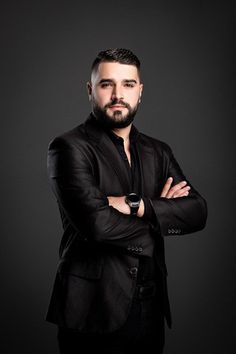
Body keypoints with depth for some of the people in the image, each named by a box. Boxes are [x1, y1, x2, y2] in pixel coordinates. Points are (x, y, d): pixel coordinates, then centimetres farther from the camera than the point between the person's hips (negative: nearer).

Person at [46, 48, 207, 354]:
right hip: (95, 311, -5)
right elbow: (96, 223, -22)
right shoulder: (69, 147, -9)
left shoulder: (158, 152, 10)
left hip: (150, 309, 5)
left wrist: (137, 205, -17)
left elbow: (197, 212, -2)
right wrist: (161, 214, -6)